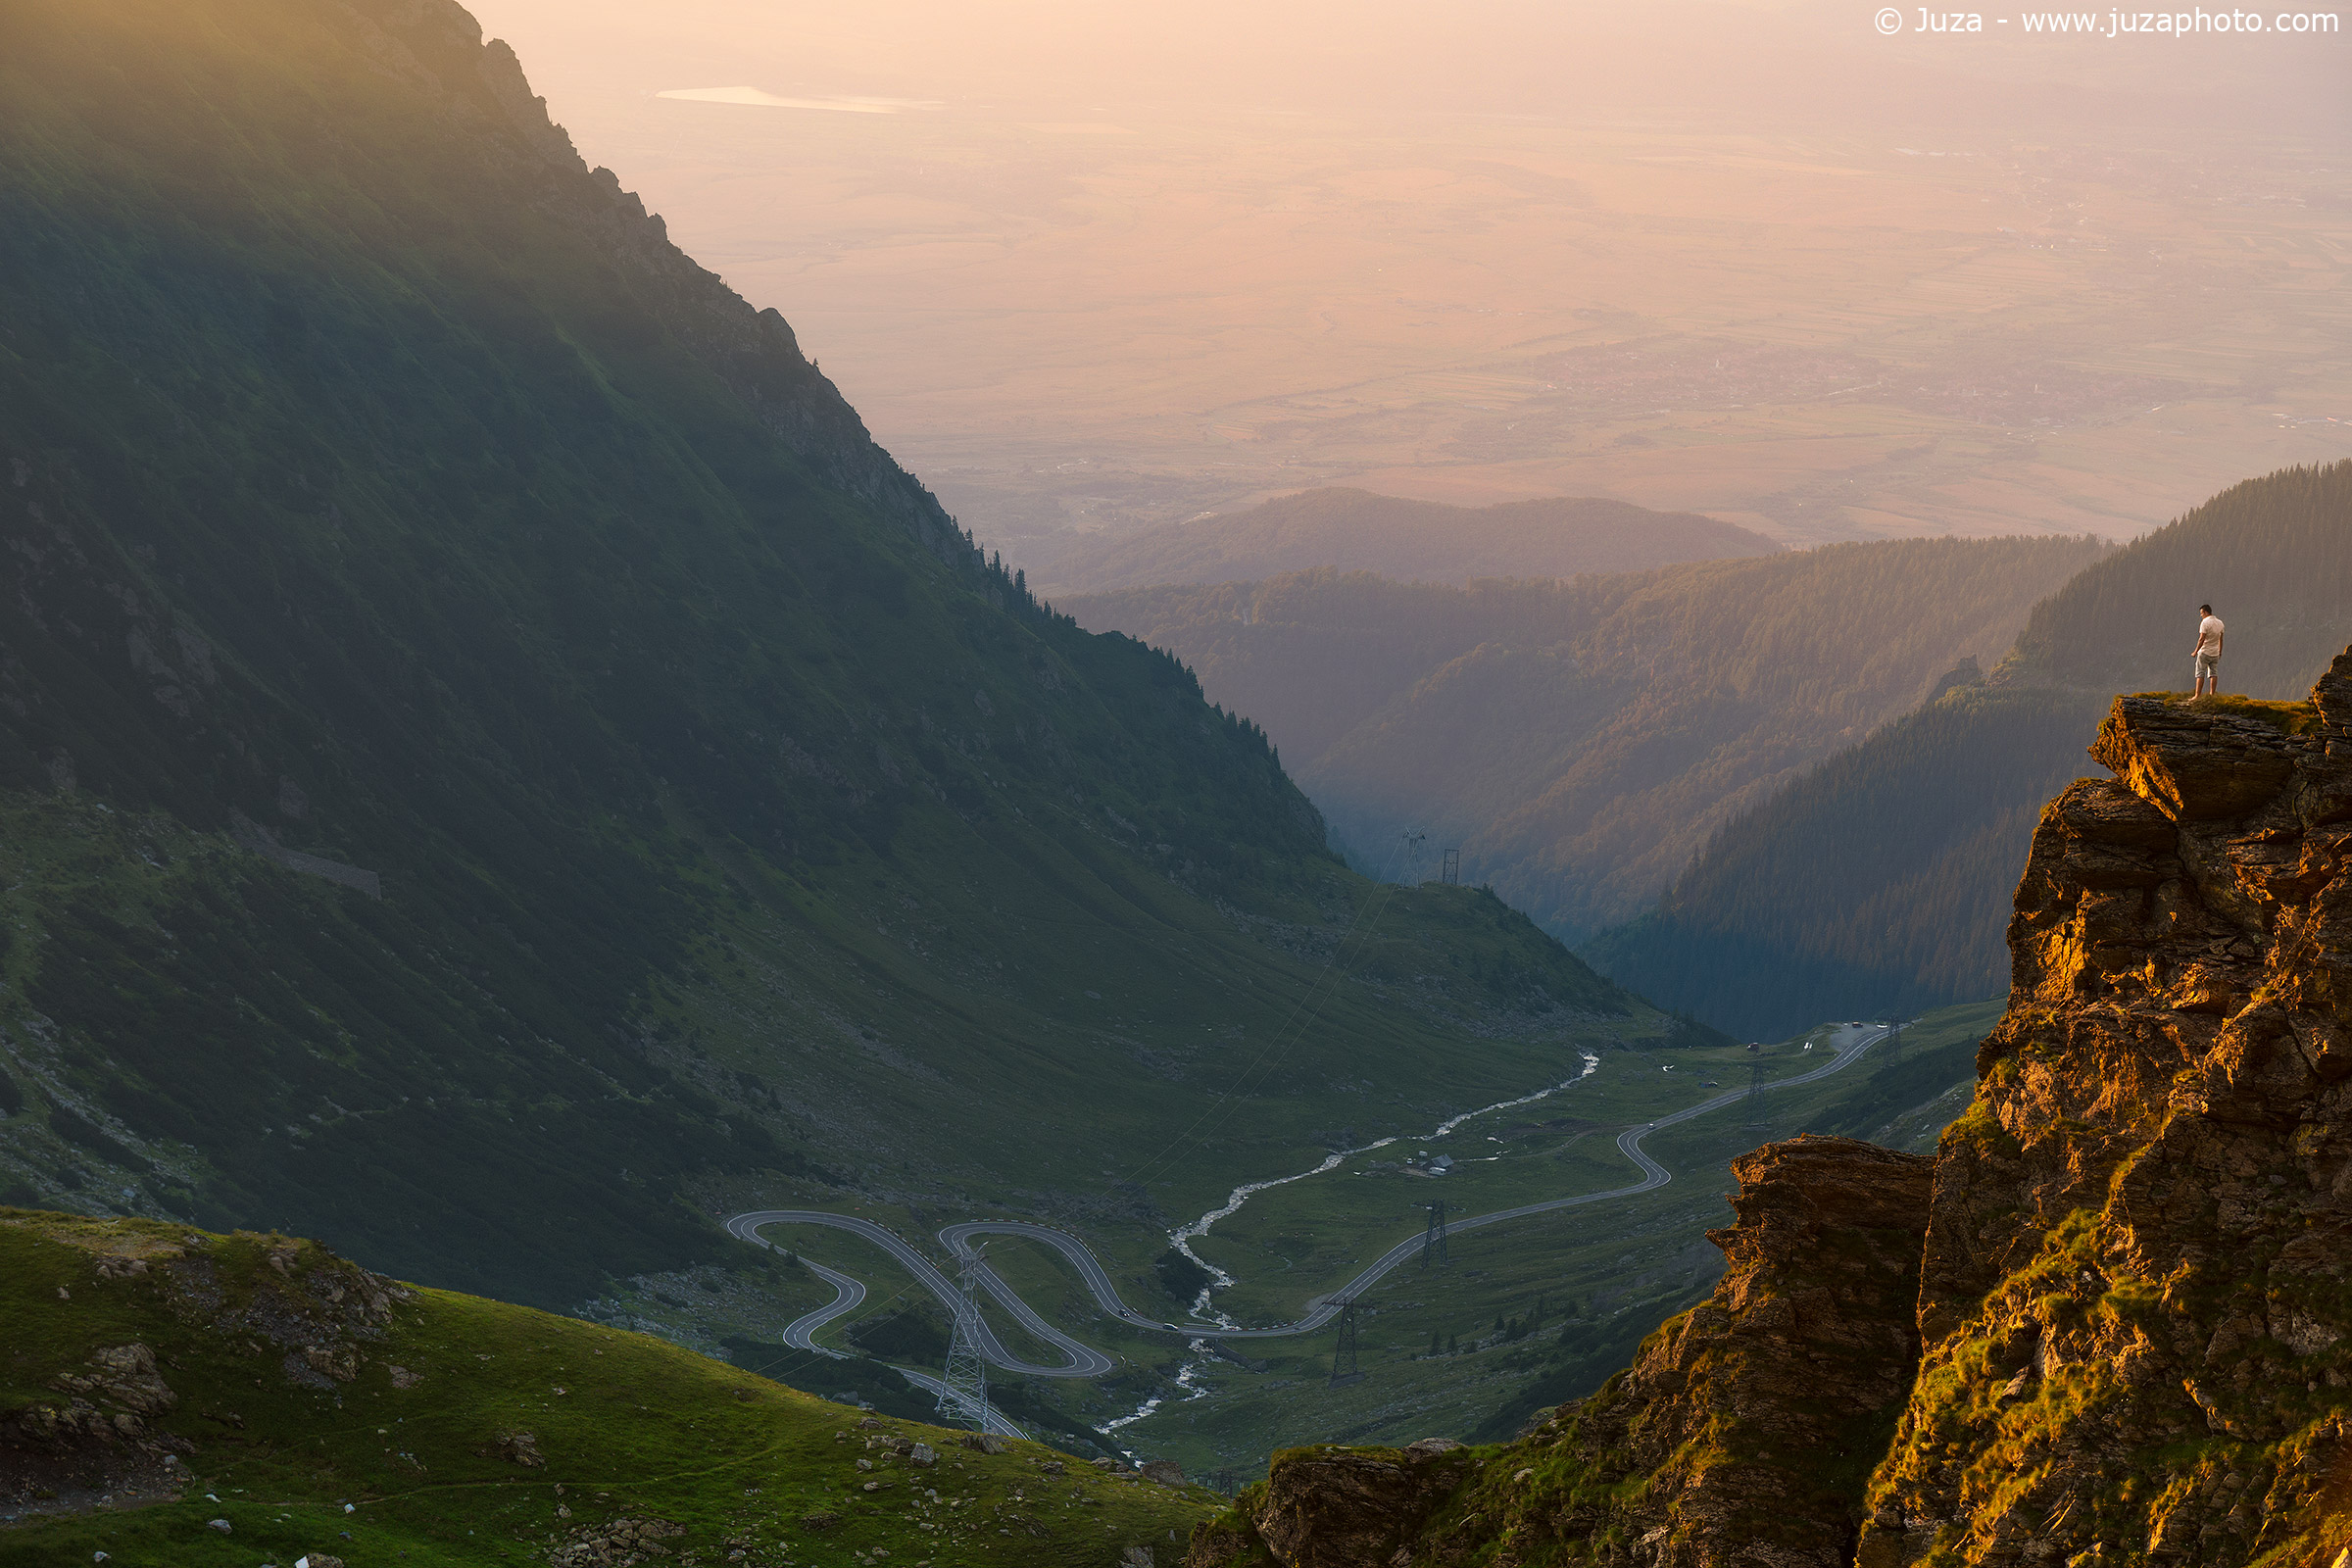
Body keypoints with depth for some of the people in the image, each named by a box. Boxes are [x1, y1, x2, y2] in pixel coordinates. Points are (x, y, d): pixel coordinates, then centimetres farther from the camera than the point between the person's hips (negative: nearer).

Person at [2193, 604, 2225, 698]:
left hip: (2205, 652, -6)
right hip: (2215, 653, 6)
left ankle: (2197, 695, -6)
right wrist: (2220, 652, 23)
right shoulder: (2219, 623, 7)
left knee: (2200, 674, -3)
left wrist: (2196, 651, -13)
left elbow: (2202, 639, -19)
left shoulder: (2205, 623, -14)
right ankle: (2212, 695, 6)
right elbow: (2221, 639, 14)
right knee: (2213, 673, 8)